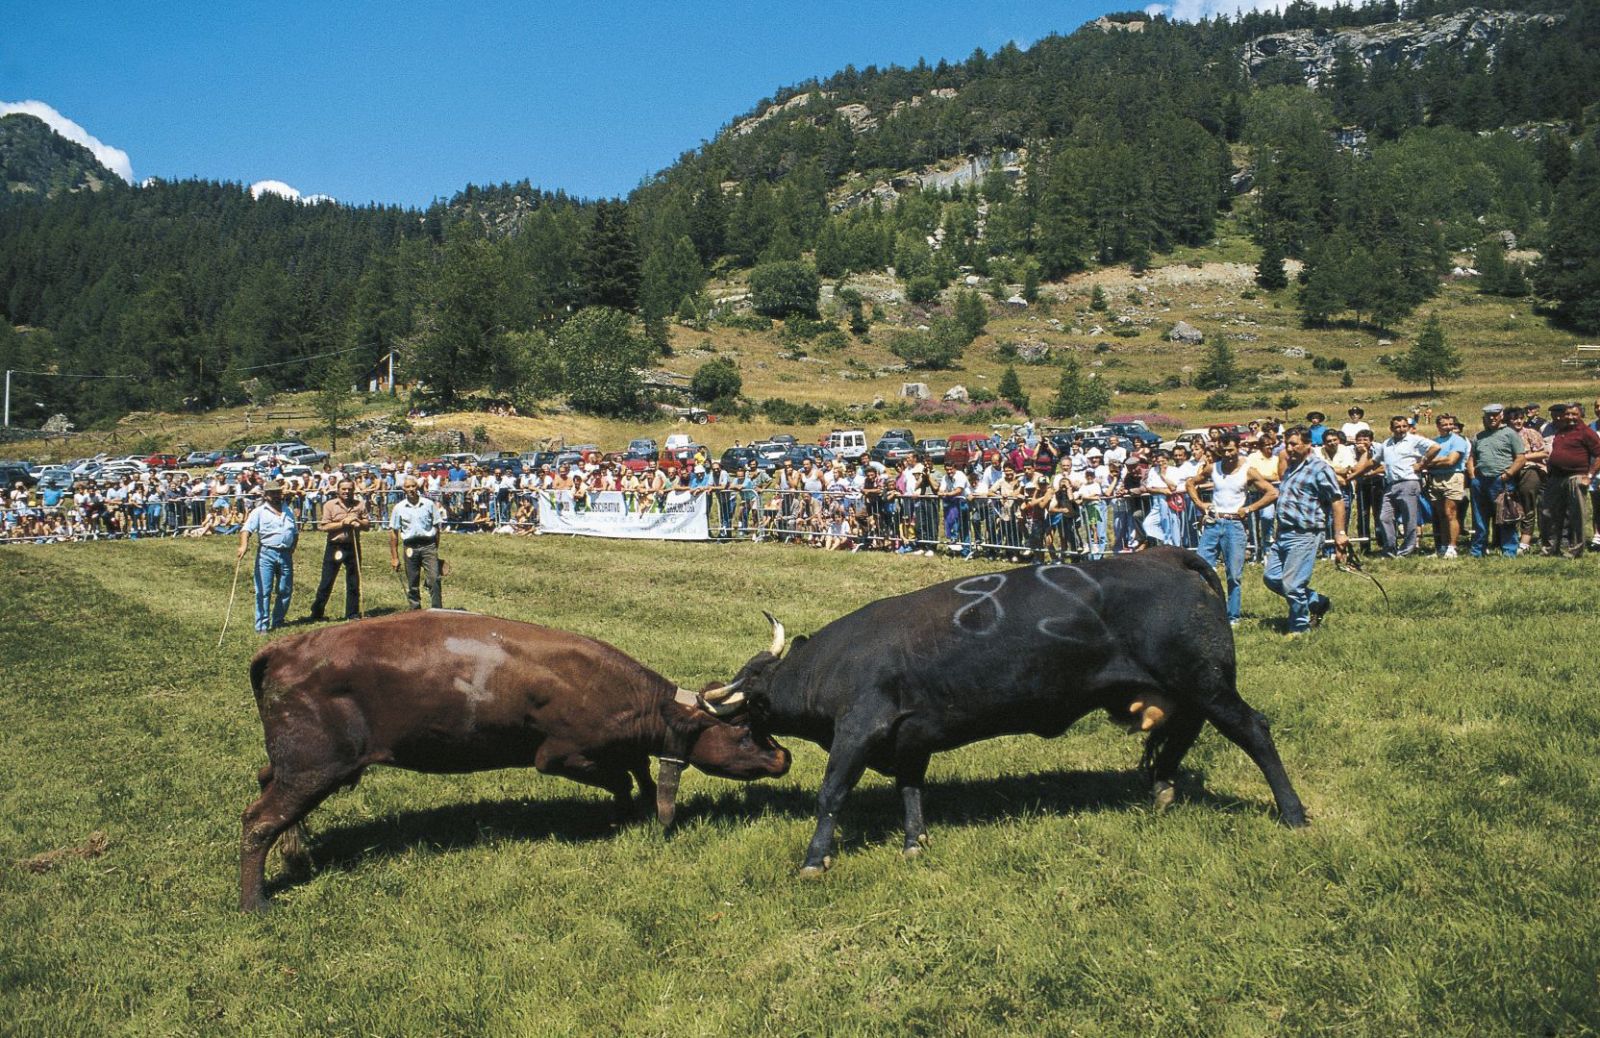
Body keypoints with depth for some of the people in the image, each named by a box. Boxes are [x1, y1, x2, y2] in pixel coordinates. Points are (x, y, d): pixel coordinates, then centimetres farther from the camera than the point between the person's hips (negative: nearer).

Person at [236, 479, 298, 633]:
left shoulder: (288, 511, 16)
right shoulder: (259, 512, 0)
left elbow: (295, 532, 25)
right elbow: (246, 529, -13)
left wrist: (292, 548, 10)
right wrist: (243, 545, -30)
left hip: (285, 554, 5)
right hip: (266, 553, -5)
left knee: (286, 590, 9)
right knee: (264, 591, -5)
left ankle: (278, 621, 23)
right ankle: (262, 625, -1)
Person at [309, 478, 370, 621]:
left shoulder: (360, 504, 7)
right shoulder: (330, 505, 1)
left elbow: (368, 525, 8)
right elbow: (324, 526, -7)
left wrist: (358, 522, -12)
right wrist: (342, 523, -15)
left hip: (353, 547, 2)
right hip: (334, 546, -2)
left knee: (354, 583, 6)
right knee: (326, 582, 2)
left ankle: (353, 614, 14)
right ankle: (316, 613, 13)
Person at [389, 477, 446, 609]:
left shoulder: (429, 504, 4)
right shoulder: (399, 508, 5)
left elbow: (437, 527, 8)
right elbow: (394, 533, 7)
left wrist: (435, 549, 5)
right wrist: (394, 557, 4)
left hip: (428, 545, -1)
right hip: (410, 547, 1)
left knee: (434, 579, -12)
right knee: (412, 585, 5)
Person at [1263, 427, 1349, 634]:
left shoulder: (1319, 468, -10)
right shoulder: (1290, 468, 17)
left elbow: (1337, 501, -13)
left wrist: (1339, 533, -18)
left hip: (1304, 536, -9)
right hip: (1283, 534, 9)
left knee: (1291, 584, -8)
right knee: (1271, 578, 10)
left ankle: (1300, 628, 11)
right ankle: (1318, 602, 23)